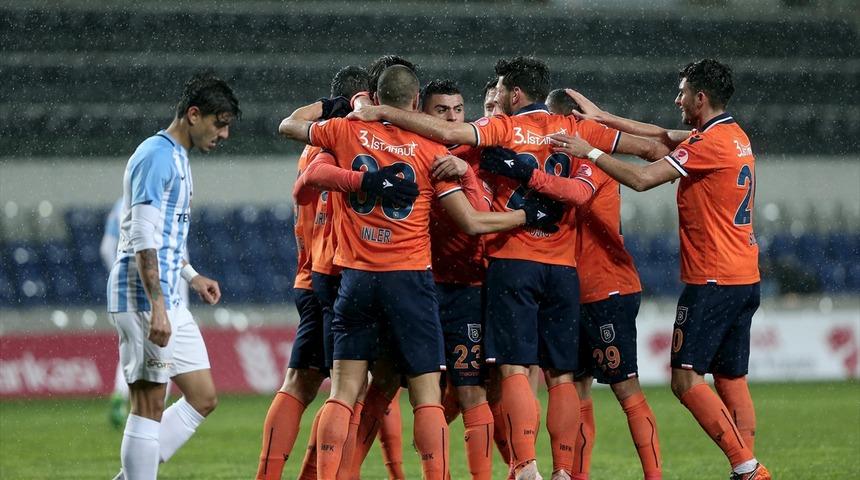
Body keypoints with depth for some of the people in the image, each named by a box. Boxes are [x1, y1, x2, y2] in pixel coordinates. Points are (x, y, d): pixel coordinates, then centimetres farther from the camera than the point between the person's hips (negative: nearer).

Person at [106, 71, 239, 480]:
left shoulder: (178, 159, 18)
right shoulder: (156, 156, -13)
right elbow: (142, 239, -20)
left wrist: (192, 277, 21)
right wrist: (157, 308, -24)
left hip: (168, 300, 10)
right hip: (141, 298, -10)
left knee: (203, 399, 8)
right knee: (150, 406, -7)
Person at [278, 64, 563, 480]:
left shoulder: (347, 133, 2)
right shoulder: (430, 150, -3)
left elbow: (289, 125, 20)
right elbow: (472, 222, -3)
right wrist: (529, 216, 9)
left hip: (356, 276, 2)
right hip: (409, 278, -2)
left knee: (344, 391, 5)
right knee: (426, 394, 1)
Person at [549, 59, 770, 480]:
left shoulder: (710, 143, -15)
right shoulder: (735, 137, 14)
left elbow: (641, 178, -19)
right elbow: (664, 138, 23)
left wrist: (589, 151, -8)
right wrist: (601, 117, 22)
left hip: (712, 282, -9)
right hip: (745, 279, 9)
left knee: (686, 379, -8)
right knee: (731, 379, 10)